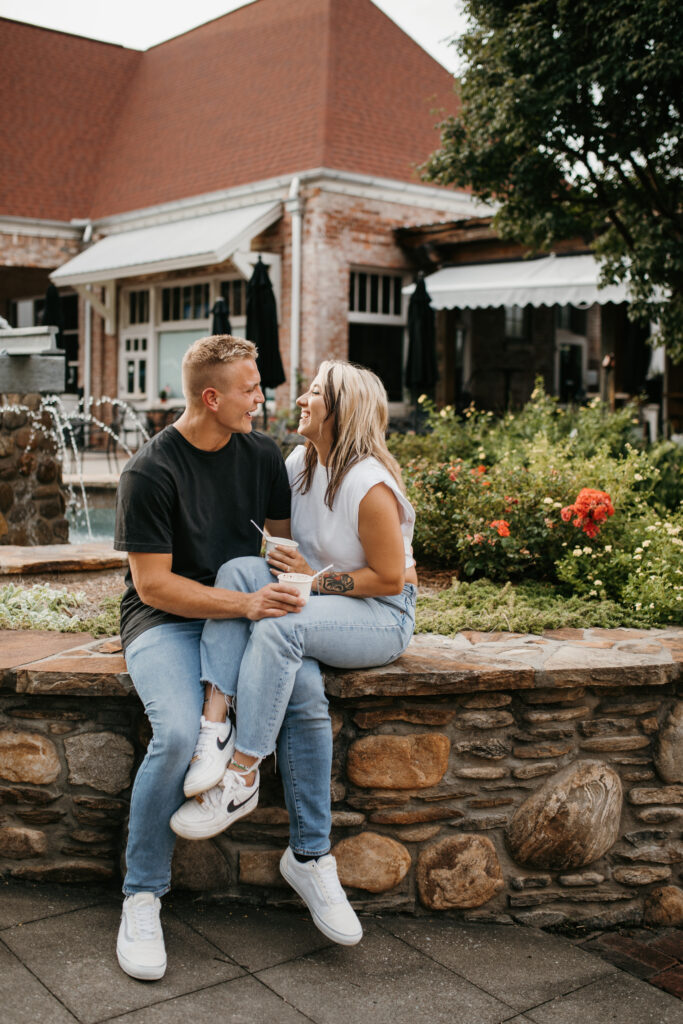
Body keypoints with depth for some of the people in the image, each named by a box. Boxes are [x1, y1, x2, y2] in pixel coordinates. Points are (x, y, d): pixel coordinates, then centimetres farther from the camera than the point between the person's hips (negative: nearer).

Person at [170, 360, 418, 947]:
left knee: (278, 629, -35)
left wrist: (315, 578, -14)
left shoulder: (370, 486, -18)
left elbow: (390, 577, -15)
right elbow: (287, 543, 21)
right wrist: (284, 568, 2)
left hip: (381, 616, -7)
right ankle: (214, 721, -34)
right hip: (315, 599, 7)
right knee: (240, 570, -22)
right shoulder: (300, 463, 7)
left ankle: (242, 778, -24)